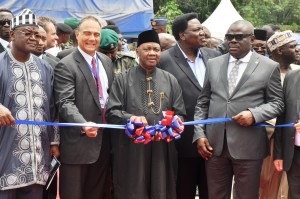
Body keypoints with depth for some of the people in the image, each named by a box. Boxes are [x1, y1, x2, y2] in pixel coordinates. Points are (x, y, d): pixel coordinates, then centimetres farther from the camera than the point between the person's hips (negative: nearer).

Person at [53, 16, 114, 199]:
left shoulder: (106, 62, 11)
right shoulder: (66, 66, -11)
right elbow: (65, 103, -20)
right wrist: (84, 125, -36)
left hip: (103, 140, 6)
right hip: (78, 142, -6)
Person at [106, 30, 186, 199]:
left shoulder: (170, 80, 10)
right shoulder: (123, 79, 3)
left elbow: (180, 114, 7)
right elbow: (112, 112, -3)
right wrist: (130, 118, -21)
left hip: (163, 147, 2)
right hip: (131, 148, -2)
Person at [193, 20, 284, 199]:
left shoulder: (269, 67, 1)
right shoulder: (213, 64, 11)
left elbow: (277, 103, 2)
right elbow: (202, 103, 11)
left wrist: (254, 114, -16)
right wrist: (199, 135, 1)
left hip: (248, 146, -3)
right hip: (214, 144, 3)